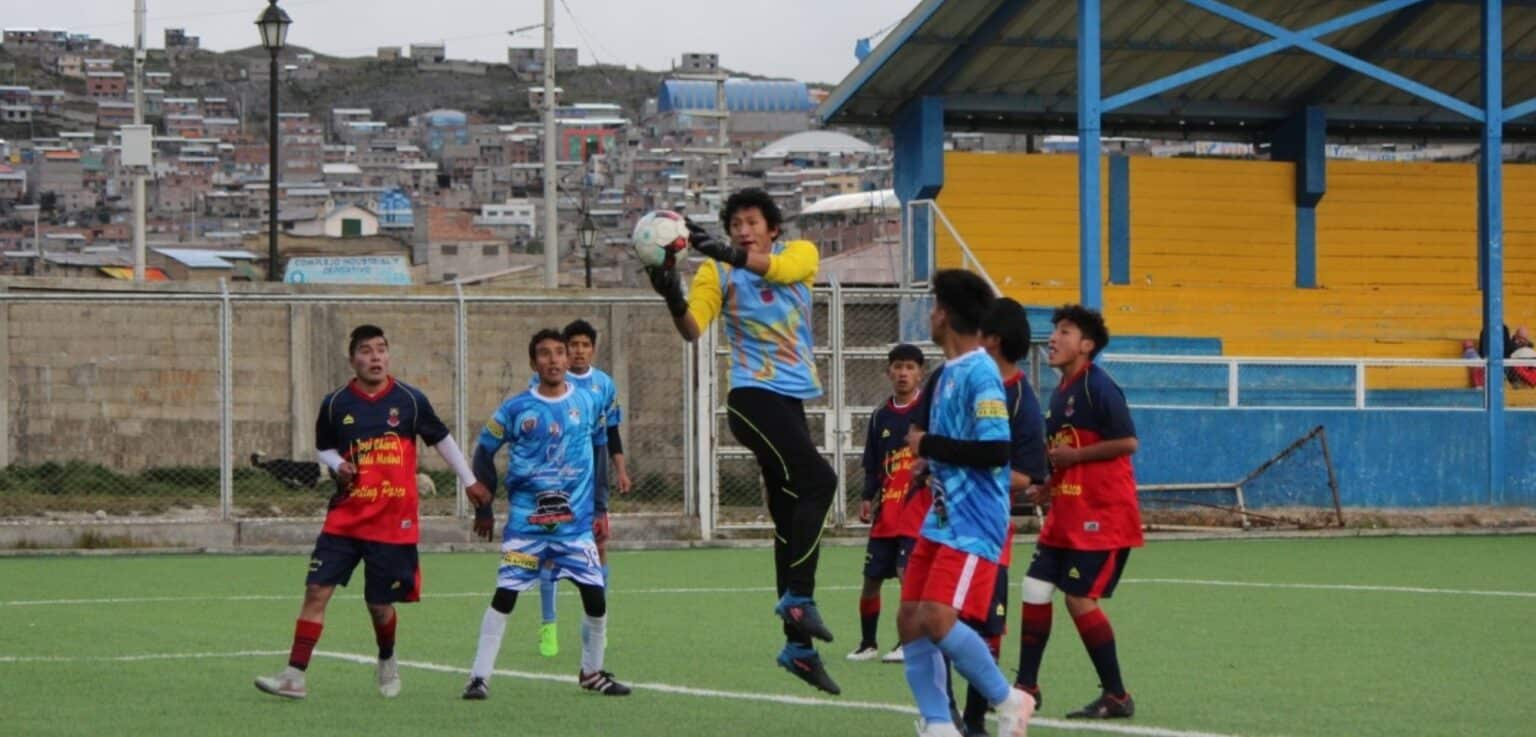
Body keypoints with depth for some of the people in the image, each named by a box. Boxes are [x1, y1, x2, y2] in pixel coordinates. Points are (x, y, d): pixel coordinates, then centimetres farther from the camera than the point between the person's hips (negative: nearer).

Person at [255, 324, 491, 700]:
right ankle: (295, 676, -11)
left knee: (379, 603, 5)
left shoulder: (410, 400, -1)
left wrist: (469, 480, 18)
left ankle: (387, 662, 35)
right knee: (317, 589, -10)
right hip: (345, 518, 1)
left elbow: (441, 439, 12)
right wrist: (338, 465, -6)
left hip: (394, 521, -1)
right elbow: (324, 447, 16)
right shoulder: (336, 404, 1)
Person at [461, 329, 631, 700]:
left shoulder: (588, 403, 4)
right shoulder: (516, 409, -3)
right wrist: (483, 508, 4)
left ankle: (592, 672, 19)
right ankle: (479, 676, -2)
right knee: (504, 595, -7)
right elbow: (484, 451, 6)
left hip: (576, 520, 2)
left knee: (596, 596, -1)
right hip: (525, 521, -2)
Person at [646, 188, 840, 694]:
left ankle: (798, 645, 13)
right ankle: (797, 597, -22)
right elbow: (693, 329, -13)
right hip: (753, 398, -5)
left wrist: (724, 253, -35)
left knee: (793, 516, 8)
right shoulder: (717, 272, 0)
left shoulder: (801, 253, 6)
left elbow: (778, 268, -19)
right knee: (818, 479, -25)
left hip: (792, 400, 5)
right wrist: (674, 300, -34)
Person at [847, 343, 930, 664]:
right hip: (886, 511, 5)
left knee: (907, 571, -17)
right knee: (871, 579, 6)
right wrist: (867, 498, 5)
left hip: (919, 507, -5)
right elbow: (872, 466, 16)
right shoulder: (881, 417, 12)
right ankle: (867, 643, 21)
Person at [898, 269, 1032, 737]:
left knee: (938, 620, -19)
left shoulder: (980, 373, -15)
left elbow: (996, 449, -24)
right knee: (910, 620, 4)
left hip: (973, 526, -10)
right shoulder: (949, 373, 14)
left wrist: (928, 445, -16)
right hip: (941, 520, 10)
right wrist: (928, 453, 11)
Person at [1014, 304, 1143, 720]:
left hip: (1102, 515, -9)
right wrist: (1046, 483, 8)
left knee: (1079, 597, -10)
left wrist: (1072, 455, -19)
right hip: (1066, 513, 9)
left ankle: (1116, 697, 0)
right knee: (1035, 588, 6)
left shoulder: (1097, 386, -14)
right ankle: (1027, 688, 15)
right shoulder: (1060, 393, 14)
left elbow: (1127, 442, -21)